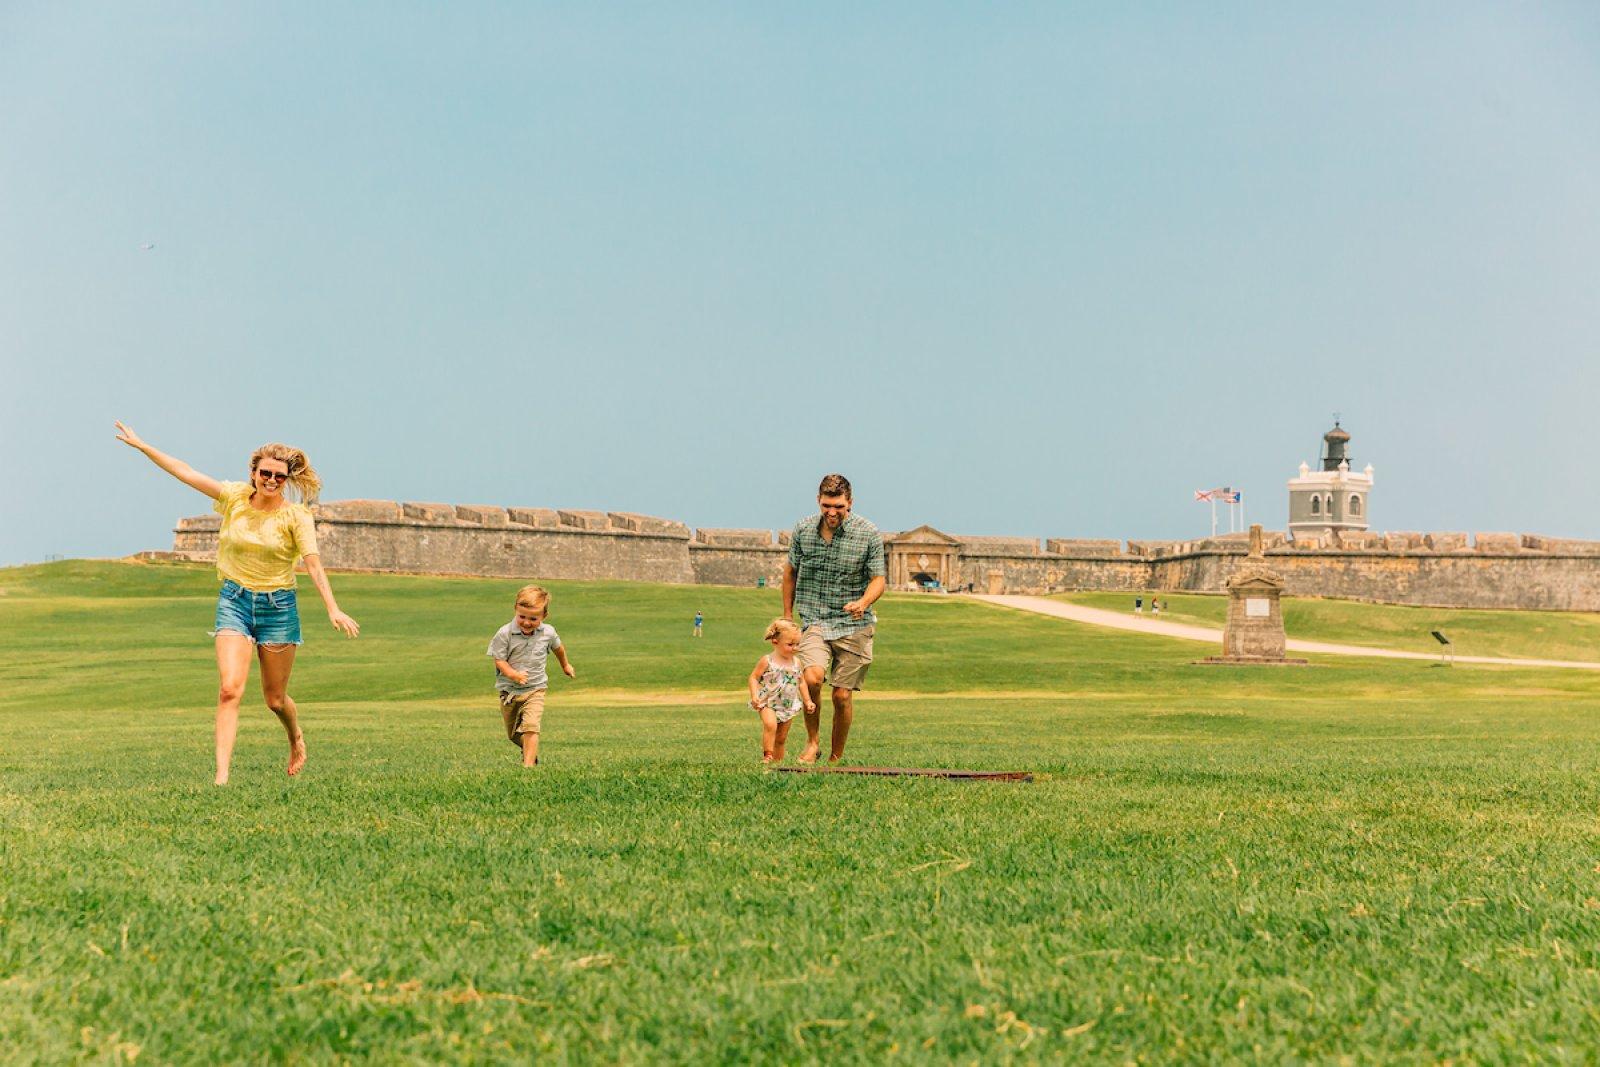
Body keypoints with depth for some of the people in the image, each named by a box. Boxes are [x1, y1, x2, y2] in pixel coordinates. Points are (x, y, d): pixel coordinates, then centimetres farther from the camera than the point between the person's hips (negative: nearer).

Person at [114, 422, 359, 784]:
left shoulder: (296, 516, -9)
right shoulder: (235, 497, -1)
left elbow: (314, 564, -17)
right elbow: (185, 472, 4)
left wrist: (333, 610, -29)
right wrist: (141, 445, 5)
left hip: (278, 606, -1)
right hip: (234, 601, 1)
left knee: (275, 698, 9)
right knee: (229, 689, -15)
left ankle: (296, 740, 43)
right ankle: (222, 774, -16)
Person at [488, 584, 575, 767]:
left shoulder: (548, 633, -8)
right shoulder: (505, 633, -17)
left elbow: (558, 648, 15)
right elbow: (499, 660, -12)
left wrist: (565, 665, 33)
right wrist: (514, 674, -30)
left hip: (535, 689, -1)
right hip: (509, 690, 1)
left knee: (531, 728, -21)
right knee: (513, 735, 15)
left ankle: (529, 764, -23)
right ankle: (530, 751, 44)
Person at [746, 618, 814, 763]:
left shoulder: (796, 662, 5)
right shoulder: (767, 661, -10)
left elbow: (801, 683, 17)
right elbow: (754, 678, -7)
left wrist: (807, 701, 13)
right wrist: (754, 696, -20)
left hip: (789, 706, 5)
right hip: (768, 702, -5)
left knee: (781, 738, 9)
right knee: (770, 724, -30)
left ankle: (778, 760, 19)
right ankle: (767, 755, -26)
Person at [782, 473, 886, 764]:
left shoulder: (869, 534, -6)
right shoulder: (803, 530, 0)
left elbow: (877, 579, -2)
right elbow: (791, 571, 15)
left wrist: (863, 602, -24)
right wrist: (788, 615, 17)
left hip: (854, 625, -1)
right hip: (815, 621, 1)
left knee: (843, 695, -1)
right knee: (812, 677, -24)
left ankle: (836, 758, 17)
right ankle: (812, 740, -2)